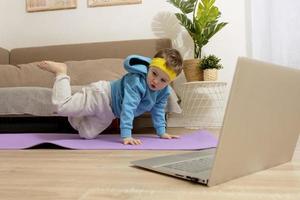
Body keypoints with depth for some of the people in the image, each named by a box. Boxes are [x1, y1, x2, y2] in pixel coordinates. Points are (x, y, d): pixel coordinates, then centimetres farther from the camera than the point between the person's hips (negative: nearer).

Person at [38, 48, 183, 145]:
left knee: (86, 134, 6)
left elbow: (158, 111, 7)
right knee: (62, 106, -16)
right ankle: (60, 71, 6)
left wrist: (161, 132, 6)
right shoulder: (136, 81, -33)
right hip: (100, 96, -7)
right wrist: (126, 135, -42)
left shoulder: (164, 92, -8)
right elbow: (127, 108, -39)